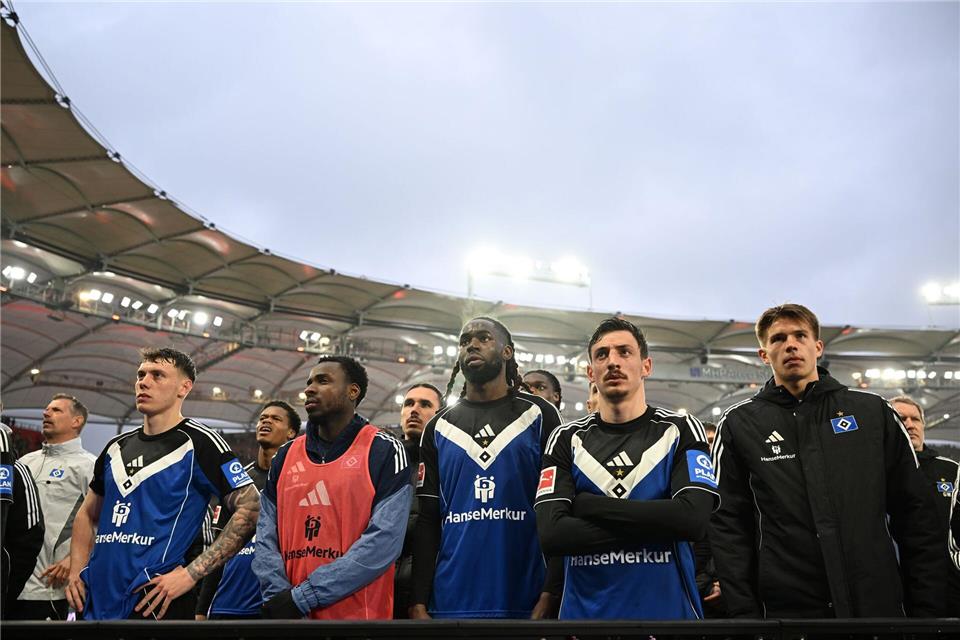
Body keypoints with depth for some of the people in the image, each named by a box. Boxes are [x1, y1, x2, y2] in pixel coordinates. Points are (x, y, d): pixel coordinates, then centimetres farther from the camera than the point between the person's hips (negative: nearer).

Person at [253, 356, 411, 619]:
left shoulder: (384, 451, -7)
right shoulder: (286, 455, 9)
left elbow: (384, 540, -16)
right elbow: (266, 536, 5)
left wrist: (303, 597, -16)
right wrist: (278, 595, -12)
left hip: (357, 614, -4)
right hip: (286, 611, 4)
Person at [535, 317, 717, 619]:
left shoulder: (681, 431, -2)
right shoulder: (567, 439, 0)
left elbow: (693, 518, -17)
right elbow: (551, 533, -12)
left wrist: (589, 505, -14)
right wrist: (658, 525, -16)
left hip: (668, 607, 0)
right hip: (585, 608, 1)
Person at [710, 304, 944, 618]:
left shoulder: (873, 412, 4)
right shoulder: (738, 425, 0)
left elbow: (914, 514, 6)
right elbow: (729, 525, -1)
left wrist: (926, 606, 2)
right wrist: (744, 610, -7)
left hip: (881, 602, 2)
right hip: (785, 607, -1)